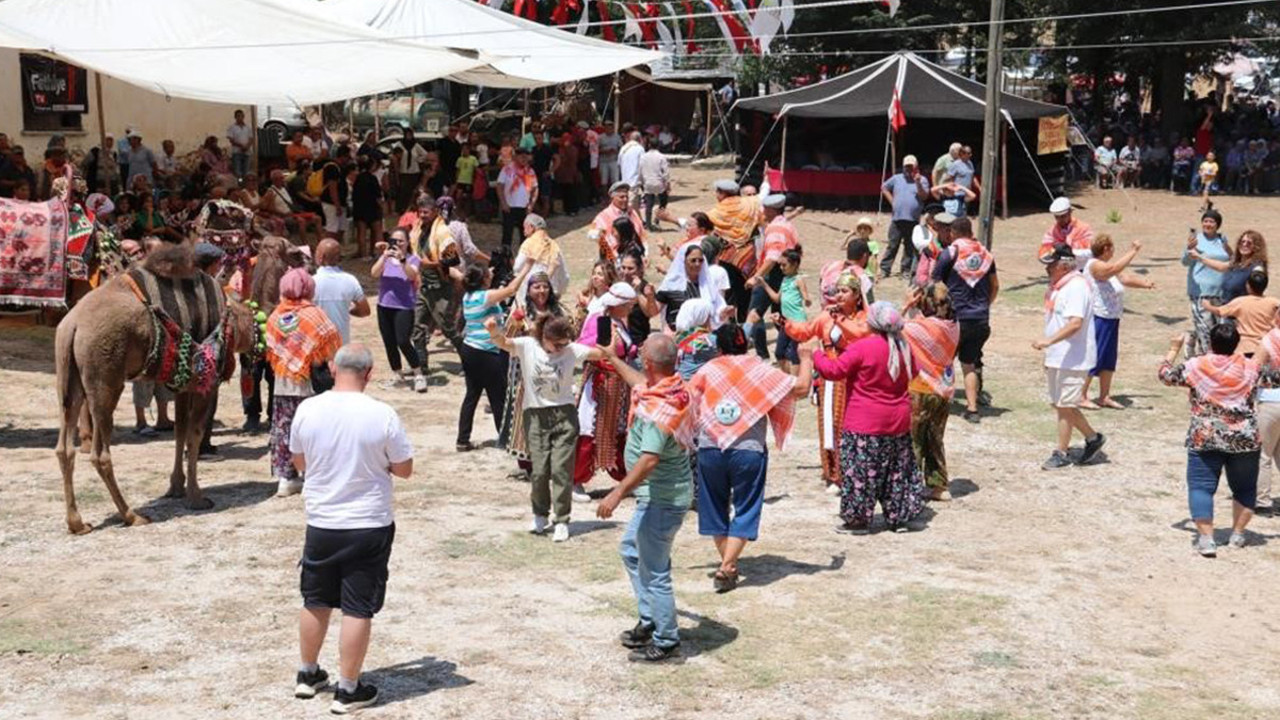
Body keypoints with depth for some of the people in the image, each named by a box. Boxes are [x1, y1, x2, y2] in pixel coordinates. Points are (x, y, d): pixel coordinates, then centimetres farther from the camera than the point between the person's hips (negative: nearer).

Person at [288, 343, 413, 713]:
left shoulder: (307, 409, -7)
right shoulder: (382, 415, -16)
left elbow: (300, 462, 8)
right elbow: (404, 470, -6)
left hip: (321, 523, 3)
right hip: (369, 526, -3)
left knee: (315, 602, 20)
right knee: (358, 609, 5)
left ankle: (307, 674, 33)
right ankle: (348, 690, 12)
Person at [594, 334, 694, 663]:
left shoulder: (658, 408, -28)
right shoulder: (673, 387, 2)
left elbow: (649, 460, -35)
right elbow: (641, 383, 26)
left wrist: (618, 493, -33)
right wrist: (614, 360, 38)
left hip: (661, 500, -11)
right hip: (658, 496, 11)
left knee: (654, 571, -1)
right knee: (631, 550, 26)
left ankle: (666, 642, 12)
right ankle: (649, 621, 35)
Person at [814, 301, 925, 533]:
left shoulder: (861, 348, -18)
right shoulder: (903, 348, 2)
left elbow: (834, 370, -16)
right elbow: (912, 374, 18)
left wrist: (814, 357, -1)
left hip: (865, 425, -6)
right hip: (898, 423, 6)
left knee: (860, 470, 3)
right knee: (897, 470, 16)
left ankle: (858, 519, 6)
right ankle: (899, 518, 22)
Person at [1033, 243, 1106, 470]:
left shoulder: (1076, 287, -18)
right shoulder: (1058, 285, 14)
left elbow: (1075, 323, -28)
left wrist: (1049, 341, -34)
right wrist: (1049, 355, 23)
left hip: (1073, 358, -10)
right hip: (1057, 357, 10)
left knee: (1064, 405, -4)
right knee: (1059, 404, 13)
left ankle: (1061, 453, 5)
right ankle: (1092, 437, 26)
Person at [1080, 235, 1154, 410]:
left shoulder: (1107, 265, 14)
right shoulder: (1095, 265, -17)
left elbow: (1124, 277, 18)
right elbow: (1115, 268, -34)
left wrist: (1145, 284, 8)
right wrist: (1133, 251, -30)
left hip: (1111, 319, 10)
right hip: (1098, 319, -10)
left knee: (1109, 359, 13)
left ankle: (1104, 397, 20)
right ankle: (1081, 397, 2)